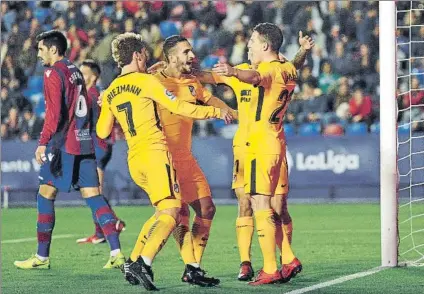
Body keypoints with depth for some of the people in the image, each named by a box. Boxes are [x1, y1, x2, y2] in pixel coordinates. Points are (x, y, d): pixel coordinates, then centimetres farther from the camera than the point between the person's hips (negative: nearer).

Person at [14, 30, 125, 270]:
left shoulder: (53, 73, -8)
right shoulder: (76, 71, 17)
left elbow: (54, 113, -15)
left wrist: (43, 142, -13)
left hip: (63, 143, -8)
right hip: (84, 142, 8)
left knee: (46, 195, 0)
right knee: (93, 195, 3)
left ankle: (42, 257, 1)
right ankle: (116, 253, -7)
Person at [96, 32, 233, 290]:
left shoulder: (110, 92, 14)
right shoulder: (146, 81, -5)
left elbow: (102, 132, 19)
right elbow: (180, 108, -7)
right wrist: (217, 112, 3)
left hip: (134, 159, 8)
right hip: (155, 152, -8)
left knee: (164, 211, 18)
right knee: (171, 211, -12)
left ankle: (135, 264, 7)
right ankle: (142, 264, -29)